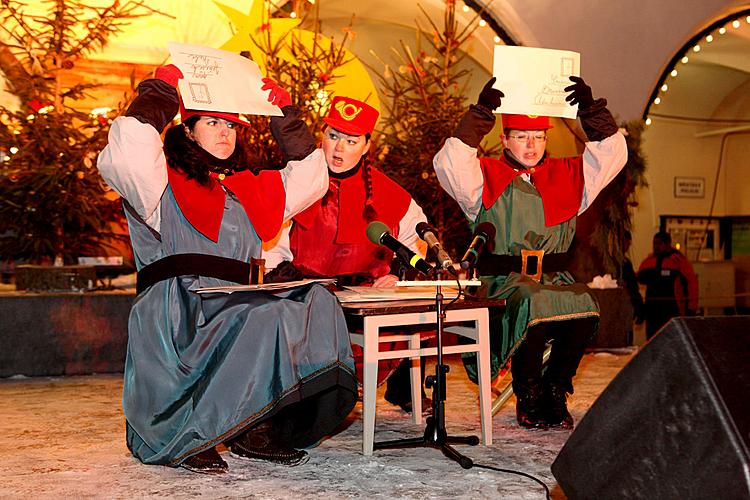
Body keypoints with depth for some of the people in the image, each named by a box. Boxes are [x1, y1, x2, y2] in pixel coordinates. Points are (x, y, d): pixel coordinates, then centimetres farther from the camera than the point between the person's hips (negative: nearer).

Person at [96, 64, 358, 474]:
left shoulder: (248, 188, 25)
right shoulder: (164, 184, 7)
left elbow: (310, 178, 30)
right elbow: (129, 150, -14)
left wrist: (283, 116, 26)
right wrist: (161, 91, -1)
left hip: (237, 310, 6)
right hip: (178, 317, -6)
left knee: (315, 305, -18)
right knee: (266, 318, -32)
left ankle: (253, 432, -17)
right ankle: (180, 441, -20)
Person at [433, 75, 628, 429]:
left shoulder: (566, 176, 20)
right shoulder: (486, 177, 8)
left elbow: (612, 153, 16)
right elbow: (449, 164, -10)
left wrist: (591, 109, 5)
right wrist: (480, 114, -13)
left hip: (555, 279, 3)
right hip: (503, 281, -3)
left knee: (584, 307, -29)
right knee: (534, 303, -35)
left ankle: (555, 393, -7)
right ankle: (528, 398, -12)